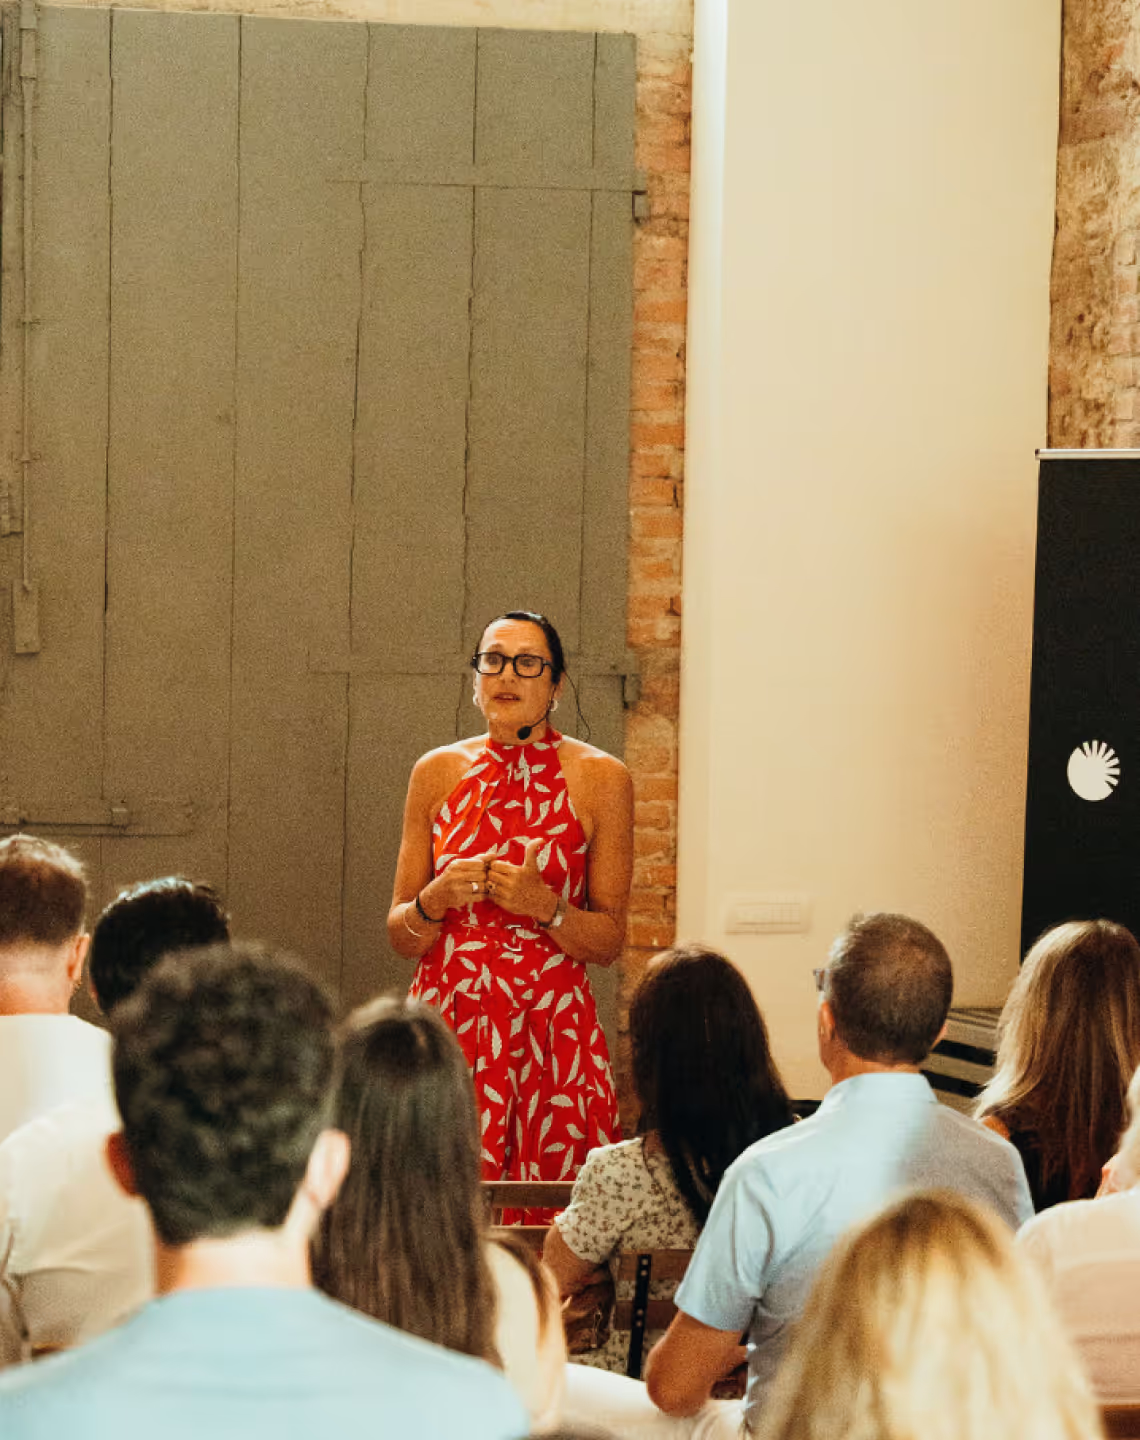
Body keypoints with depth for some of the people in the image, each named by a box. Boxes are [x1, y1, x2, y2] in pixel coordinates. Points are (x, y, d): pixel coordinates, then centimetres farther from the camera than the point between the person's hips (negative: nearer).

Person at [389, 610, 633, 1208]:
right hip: (447, 1026, 2)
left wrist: (544, 907, -14)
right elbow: (398, 934, 12)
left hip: (552, 1031, -2)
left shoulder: (600, 779, 2)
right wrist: (436, 900, -8)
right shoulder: (438, 773, 9)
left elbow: (609, 941, 3)